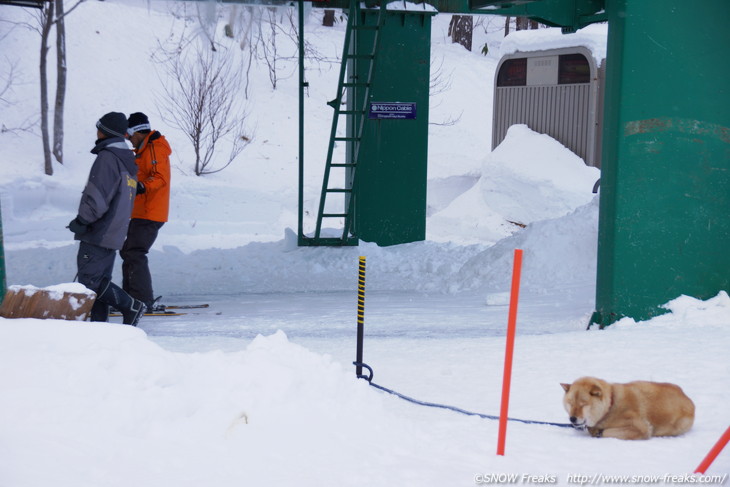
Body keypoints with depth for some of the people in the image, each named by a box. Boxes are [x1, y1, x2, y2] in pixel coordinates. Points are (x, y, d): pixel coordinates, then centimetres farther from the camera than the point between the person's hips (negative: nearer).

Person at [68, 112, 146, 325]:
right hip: (115, 234, 10)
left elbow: (98, 197, -21)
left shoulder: (107, 157, -14)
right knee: (100, 281, 10)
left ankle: (131, 305, -7)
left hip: (98, 234, -10)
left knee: (89, 281, -8)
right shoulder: (128, 160, 16)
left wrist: (82, 221, -11)